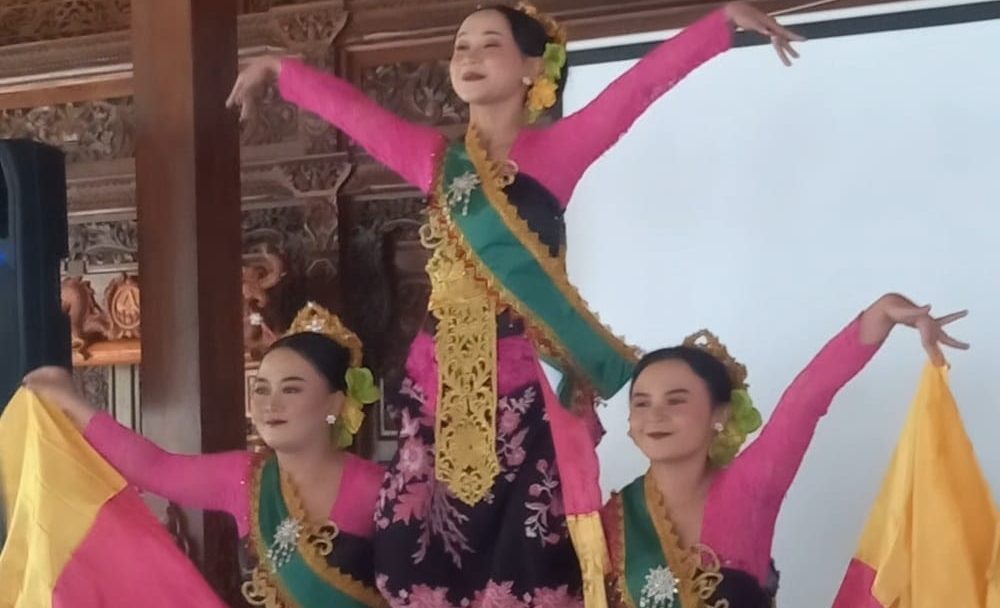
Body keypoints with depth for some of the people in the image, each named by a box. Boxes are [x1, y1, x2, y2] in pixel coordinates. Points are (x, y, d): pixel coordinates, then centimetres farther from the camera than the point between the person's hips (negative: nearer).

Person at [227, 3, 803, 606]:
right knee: (431, 556, 5)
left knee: (528, 558, -4)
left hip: (529, 386, -4)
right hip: (443, 382, 4)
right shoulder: (435, 156, 11)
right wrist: (277, 68, 35)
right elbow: (350, 108, 23)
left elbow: (641, 83, -8)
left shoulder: (557, 149, 0)